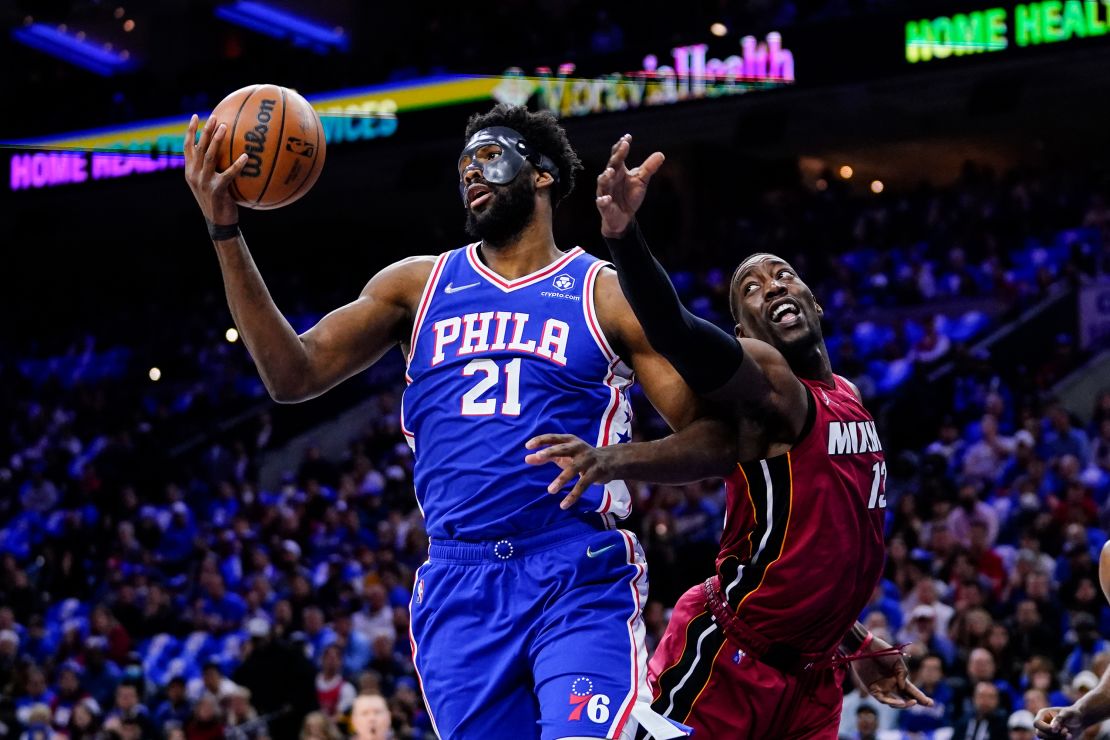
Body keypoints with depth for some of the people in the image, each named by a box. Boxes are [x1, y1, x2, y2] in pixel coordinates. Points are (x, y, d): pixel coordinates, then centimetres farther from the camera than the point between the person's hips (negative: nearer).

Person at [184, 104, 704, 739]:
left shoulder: (607, 295, 5)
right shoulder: (418, 286, 14)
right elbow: (294, 376, 5)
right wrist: (225, 231, -2)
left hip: (578, 580, -4)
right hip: (460, 586, 4)